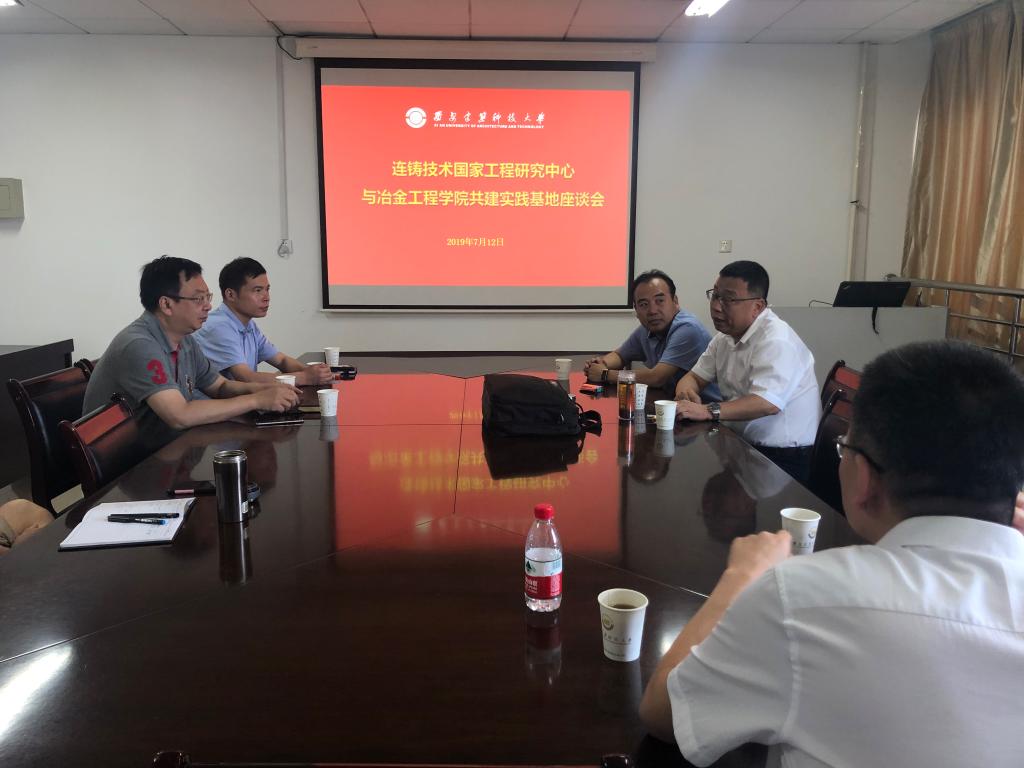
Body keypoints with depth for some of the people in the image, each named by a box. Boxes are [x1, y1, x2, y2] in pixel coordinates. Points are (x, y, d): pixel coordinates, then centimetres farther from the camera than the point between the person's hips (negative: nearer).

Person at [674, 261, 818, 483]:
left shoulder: (776, 339, -18)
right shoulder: (726, 336, 11)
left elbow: (768, 403, -31)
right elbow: (695, 377, 14)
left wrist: (707, 412, -36)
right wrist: (685, 393, -9)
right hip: (743, 445, 8)